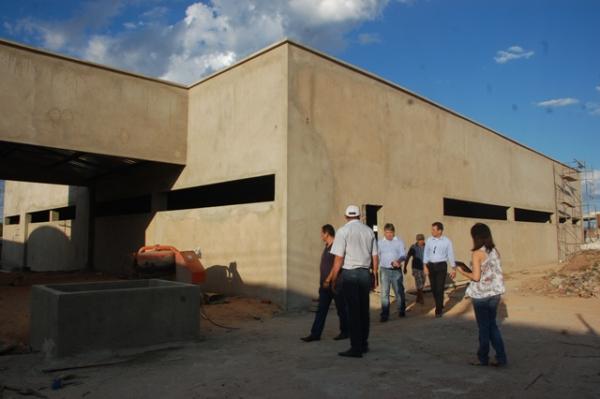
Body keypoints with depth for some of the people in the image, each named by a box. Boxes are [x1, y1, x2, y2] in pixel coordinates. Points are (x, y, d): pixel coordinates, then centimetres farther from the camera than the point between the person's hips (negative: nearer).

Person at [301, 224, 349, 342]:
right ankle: (315, 334, 7)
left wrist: (328, 280, -19)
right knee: (321, 310, 6)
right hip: (325, 284, 9)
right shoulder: (327, 247, 13)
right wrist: (322, 282, 17)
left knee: (341, 309, 7)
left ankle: (345, 332, 21)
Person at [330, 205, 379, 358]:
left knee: (353, 311, 0)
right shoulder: (369, 231, 7)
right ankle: (364, 344, 24)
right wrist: (375, 276, 20)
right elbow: (375, 257, 10)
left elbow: (339, 259, -10)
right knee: (364, 309, 14)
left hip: (350, 273, -4)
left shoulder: (343, 231, -6)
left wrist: (333, 279, -2)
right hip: (365, 273, 5)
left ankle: (356, 348, 4)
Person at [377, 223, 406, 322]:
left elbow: (403, 254, -7)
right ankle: (384, 314, 2)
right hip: (384, 270, 0)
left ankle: (401, 311, 29)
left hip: (396, 270, 0)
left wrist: (398, 260, -27)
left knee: (399, 291, 11)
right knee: (384, 293, -2)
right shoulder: (380, 242, 4)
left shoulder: (399, 241, 1)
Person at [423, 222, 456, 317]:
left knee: (439, 288, -4)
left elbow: (451, 255, -1)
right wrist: (425, 266, -3)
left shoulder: (447, 241, -6)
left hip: (441, 266, -3)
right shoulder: (429, 240, 1)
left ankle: (438, 310, 9)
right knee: (433, 288, 11)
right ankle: (440, 306, 34)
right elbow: (426, 253, 4)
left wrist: (454, 269, 2)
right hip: (431, 265, 3)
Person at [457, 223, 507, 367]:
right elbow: (497, 272, 8)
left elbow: (476, 277, -19)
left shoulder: (477, 253, -17)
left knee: (484, 327, 8)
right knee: (492, 325, 18)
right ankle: (501, 357, 18)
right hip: (495, 294, 6)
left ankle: (483, 359, 22)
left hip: (481, 295, -6)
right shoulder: (495, 251, 3)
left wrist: (462, 271, -4)